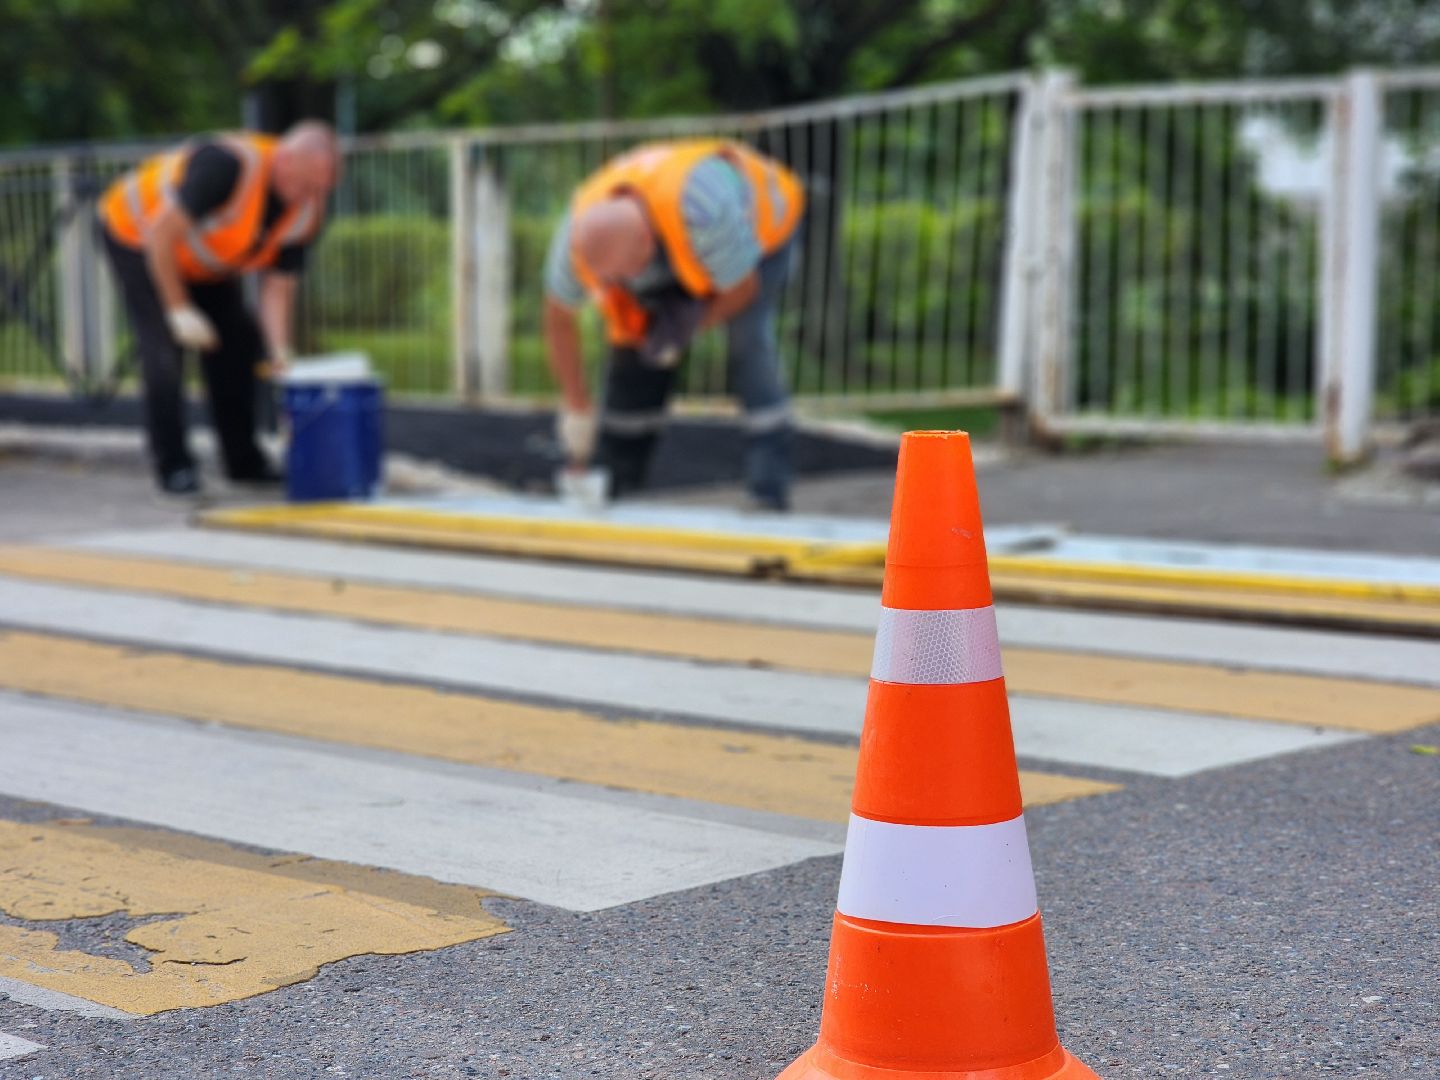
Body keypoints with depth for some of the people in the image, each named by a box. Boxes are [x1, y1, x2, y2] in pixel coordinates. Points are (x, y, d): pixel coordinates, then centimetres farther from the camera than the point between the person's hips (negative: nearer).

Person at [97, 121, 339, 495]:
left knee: (237, 344, 1)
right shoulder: (228, 165, -38)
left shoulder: (305, 213, -17)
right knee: (164, 348, -16)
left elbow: (278, 287, -14)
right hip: (138, 234, -7)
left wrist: (279, 351, -27)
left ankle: (244, 460, 12)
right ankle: (173, 466, -8)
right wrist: (180, 310, -30)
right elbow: (161, 234, -34)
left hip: (203, 261, 7)